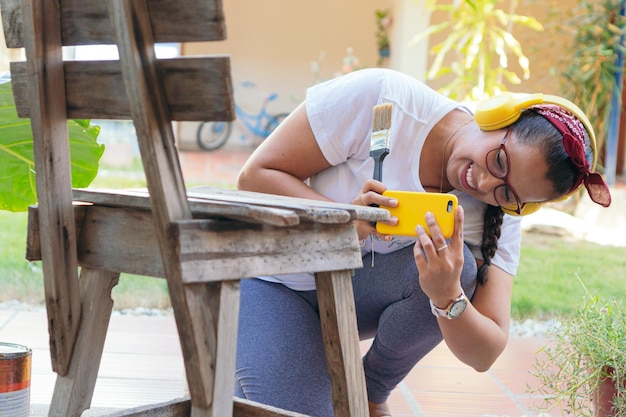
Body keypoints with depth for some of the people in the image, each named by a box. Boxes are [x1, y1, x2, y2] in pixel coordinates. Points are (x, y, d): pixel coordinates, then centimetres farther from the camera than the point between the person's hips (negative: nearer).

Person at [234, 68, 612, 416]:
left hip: (362, 295, 4)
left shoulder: (499, 219, -15)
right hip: (276, 281, -3)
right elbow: (255, 176, -22)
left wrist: (448, 299, -40)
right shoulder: (379, 98, -26)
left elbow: (484, 355, -19)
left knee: (455, 269, -28)